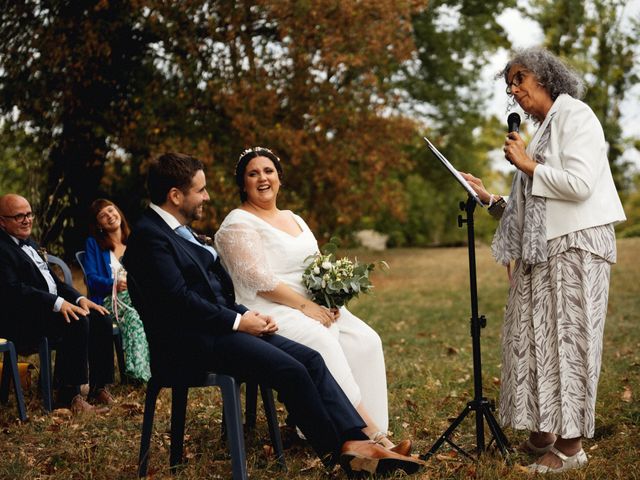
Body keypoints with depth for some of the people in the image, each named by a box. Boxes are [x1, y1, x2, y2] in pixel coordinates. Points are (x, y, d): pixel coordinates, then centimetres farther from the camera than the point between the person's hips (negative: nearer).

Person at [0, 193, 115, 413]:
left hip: (55, 305, 10)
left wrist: (79, 298, 4)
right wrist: (57, 303, -29)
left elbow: (52, 280, 22)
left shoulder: (30, 244, 22)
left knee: (100, 319, -8)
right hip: (21, 319, -10)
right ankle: (68, 394, -24)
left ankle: (99, 387, -1)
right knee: (77, 321, -30)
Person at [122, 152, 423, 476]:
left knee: (310, 359, -7)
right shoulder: (149, 236, -11)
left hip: (219, 326, 10)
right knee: (291, 371, -22)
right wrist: (238, 321, -13)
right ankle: (338, 452, -8)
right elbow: (178, 300, -20)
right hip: (190, 340, -10)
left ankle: (355, 443, -16)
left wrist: (245, 316, 4)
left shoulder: (179, 231, 20)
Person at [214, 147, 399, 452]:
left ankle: (369, 430, -14)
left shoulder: (294, 219, 20)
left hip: (315, 307, 8)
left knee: (366, 341, -13)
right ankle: (371, 434, -28)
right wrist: (306, 306, -18)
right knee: (323, 343, -32)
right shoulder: (239, 224, -5)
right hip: (271, 311, -8)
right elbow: (259, 281, -16)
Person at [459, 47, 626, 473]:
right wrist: (487, 197, 12)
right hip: (542, 250, 8)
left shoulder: (574, 115, -4)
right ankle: (542, 432, 15)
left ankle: (571, 444, 0)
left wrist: (528, 165, -9)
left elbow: (579, 184, -18)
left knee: (567, 337, -6)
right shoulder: (542, 131, 20)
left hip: (576, 245, -8)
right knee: (536, 338, 7)